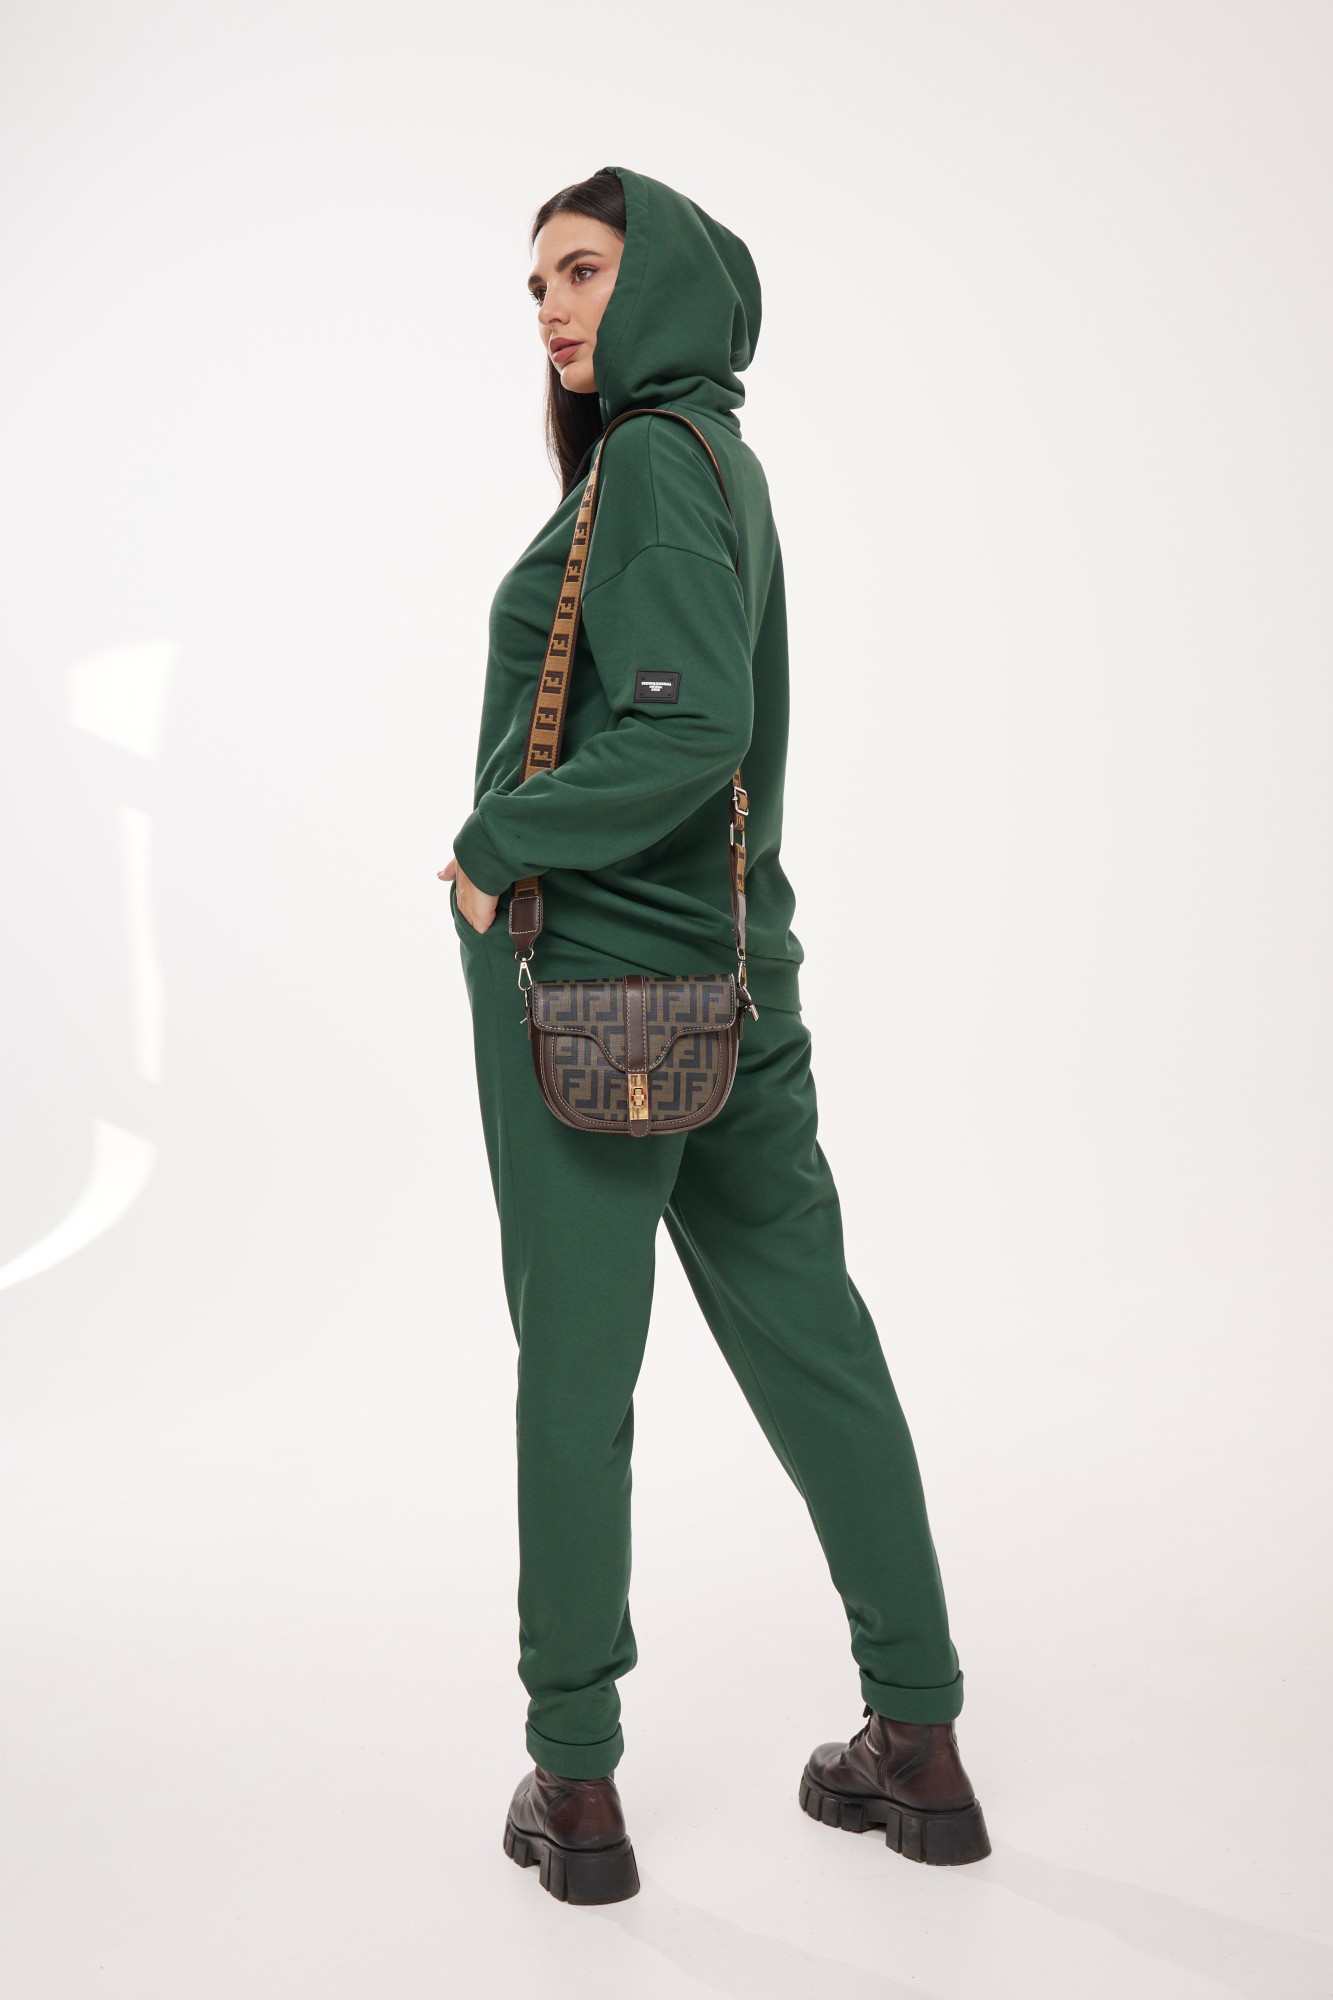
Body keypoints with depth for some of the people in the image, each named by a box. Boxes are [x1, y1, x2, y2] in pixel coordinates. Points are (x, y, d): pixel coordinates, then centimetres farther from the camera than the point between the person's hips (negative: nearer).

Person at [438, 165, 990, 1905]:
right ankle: (920, 1742, 22)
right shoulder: (716, 458, 16)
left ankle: (576, 1786, 15)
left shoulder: (654, 462, -11)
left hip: (589, 982, -9)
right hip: (732, 976, 9)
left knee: (575, 1363, 2)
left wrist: (495, 845, -12)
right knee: (809, 1337, 11)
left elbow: (684, 731, -22)